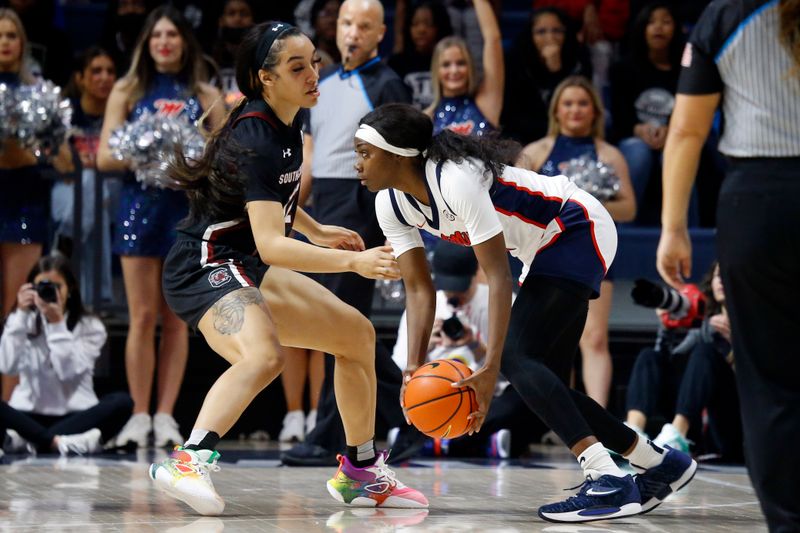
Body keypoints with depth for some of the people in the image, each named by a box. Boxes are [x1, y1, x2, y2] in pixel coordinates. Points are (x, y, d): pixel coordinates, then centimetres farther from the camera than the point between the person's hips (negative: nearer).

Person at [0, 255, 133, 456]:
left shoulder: (90, 327, 3)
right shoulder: (24, 322, 9)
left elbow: (69, 371, -12)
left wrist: (57, 323, -16)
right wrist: (21, 315, -10)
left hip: (76, 416, 0)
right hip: (29, 415, 0)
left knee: (122, 402, -30)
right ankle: (57, 441, -41)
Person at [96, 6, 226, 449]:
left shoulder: (205, 96, 10)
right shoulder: (127, 91, 10)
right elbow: (104, 157, 4)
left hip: (188, 208, 1)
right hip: (140, 205, -1)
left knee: (177, 318, 1)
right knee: (142, 316, -3)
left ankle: (166, 415, 5)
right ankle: (139, 414, 0)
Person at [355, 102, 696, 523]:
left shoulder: (457, 179, -30)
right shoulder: (390, 205, -3)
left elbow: (498, 277, -31)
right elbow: (418, 289, -1)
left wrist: (491, 368, -36)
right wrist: (414, 367, -15)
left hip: (579, 231, -10)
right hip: (548, 249, 10)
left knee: (515, 357, -22)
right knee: (542, 379, 4)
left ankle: (610, 483, -28)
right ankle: (660, 464, 14)